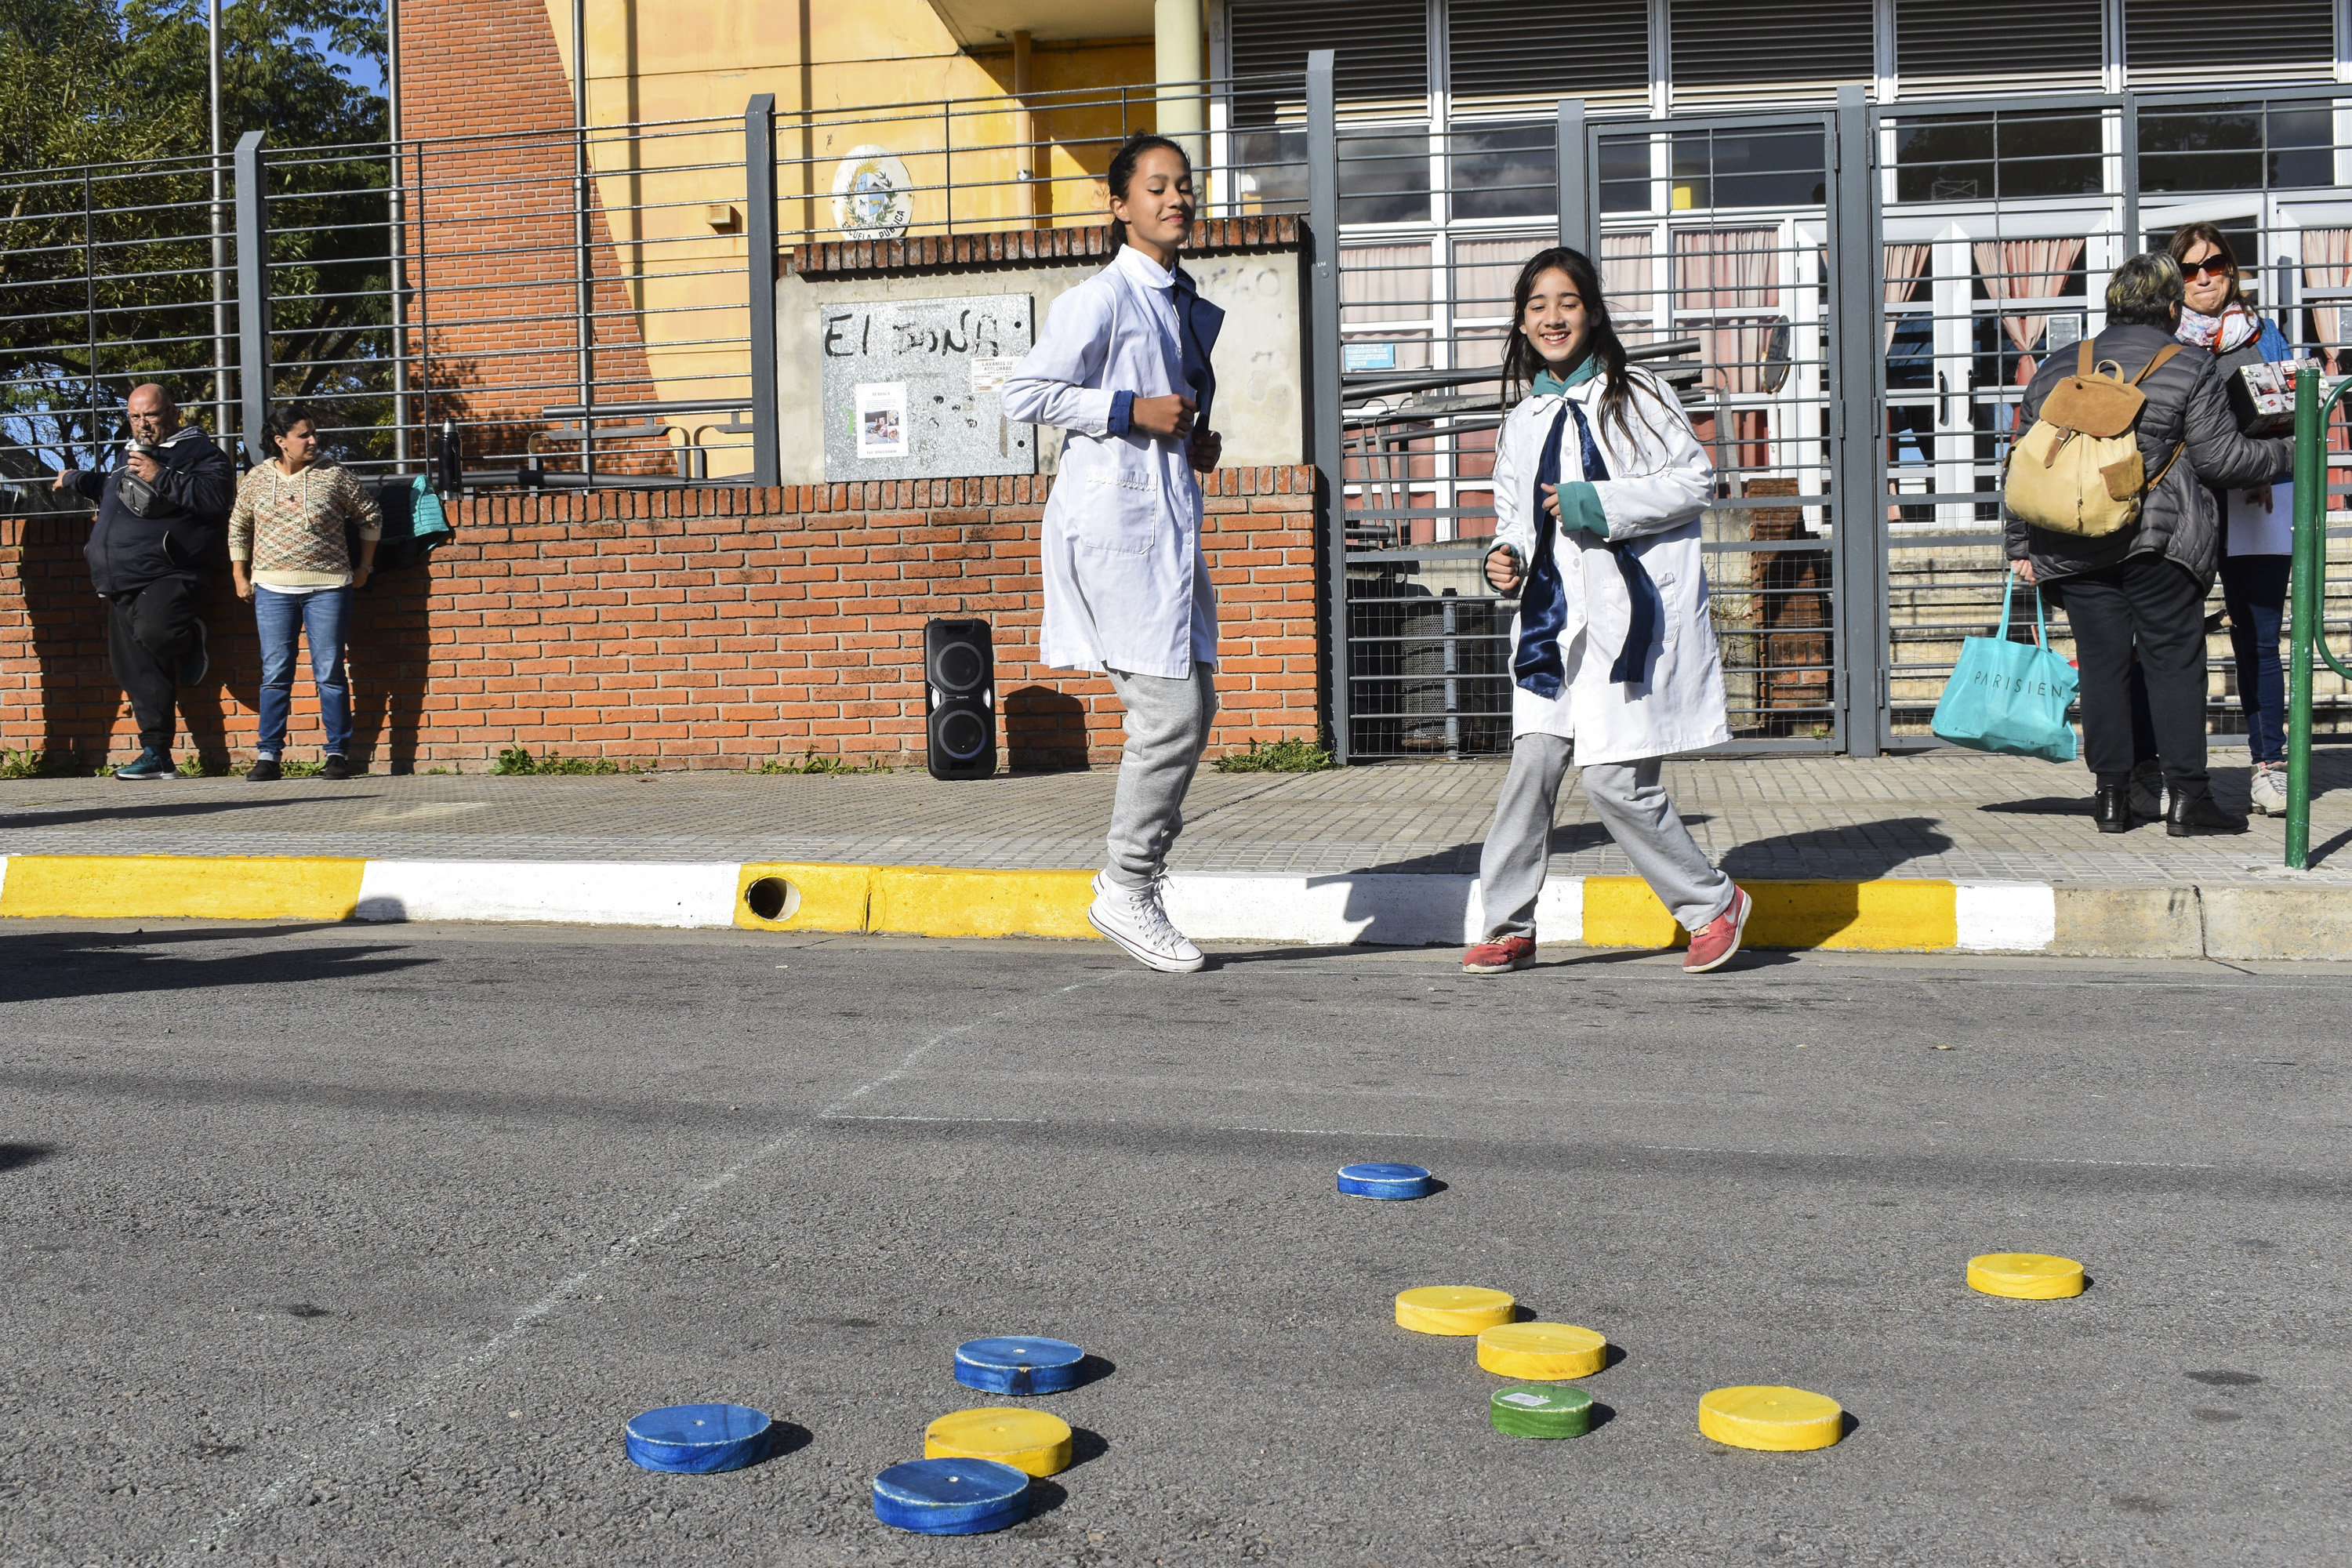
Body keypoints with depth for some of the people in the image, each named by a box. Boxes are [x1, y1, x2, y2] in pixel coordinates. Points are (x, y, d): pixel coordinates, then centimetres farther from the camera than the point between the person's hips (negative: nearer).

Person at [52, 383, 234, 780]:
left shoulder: (198, 452, 1)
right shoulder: (130, 455, 27)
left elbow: (215, 497, -18)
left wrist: (161, 477, -19)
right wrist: (76, 479, 45)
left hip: (164, 575, -8)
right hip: (122, 583, 8)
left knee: (153, 633, -35)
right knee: (137, 670, 4)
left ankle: (189, 638, 2)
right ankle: (157, 756, 7)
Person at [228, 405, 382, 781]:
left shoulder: (334, 475, 1)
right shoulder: (257, 479, 6)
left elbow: (370, 517, 10)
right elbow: (238, 527, 18)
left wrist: (364, 567, 9)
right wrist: (240, 576, 14)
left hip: (327, 588, -2)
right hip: (273, 589, 2)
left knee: (329, 674, -1)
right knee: (275, 675, 1)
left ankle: (338, 754, 4)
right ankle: (268, 756, 4)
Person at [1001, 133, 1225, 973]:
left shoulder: (1186, 304, 18)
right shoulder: (1101, 298, -9)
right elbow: (1026, 392, -13)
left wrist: (1196, 439, 11)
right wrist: (1133, 411, -17)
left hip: (1166, 522, 9)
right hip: (1115, 523, -9)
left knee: (1189, 704, 10)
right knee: (1172, 711, -11)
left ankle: (1134, 883, 20)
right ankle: (1126, 890, 3)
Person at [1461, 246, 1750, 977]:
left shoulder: (1635, 396, 1)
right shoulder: (1522, 422, 15)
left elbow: (1696, 480, -3)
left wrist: (1599, 504, -13)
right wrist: (1506, 557, -1)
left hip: (1631, 614, -5)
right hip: (1555, 618, 5)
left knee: (1614, 781, -8)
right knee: (1533, 765, -5)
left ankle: (1714, 902, 12)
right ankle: (1510, 926, 8)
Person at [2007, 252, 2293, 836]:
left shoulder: (2056, 371, 12)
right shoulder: (2191, 371, -1)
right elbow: (2222, 458, -3)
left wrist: (2020, 546, 14)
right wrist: (2289, 452, 13)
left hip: (2075, 547, 4)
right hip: (2159, 543, -4)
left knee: (2102, 662, 8)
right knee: (2174, 660, 2)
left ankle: (2112, 796, 9)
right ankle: (2186, 796, 1)